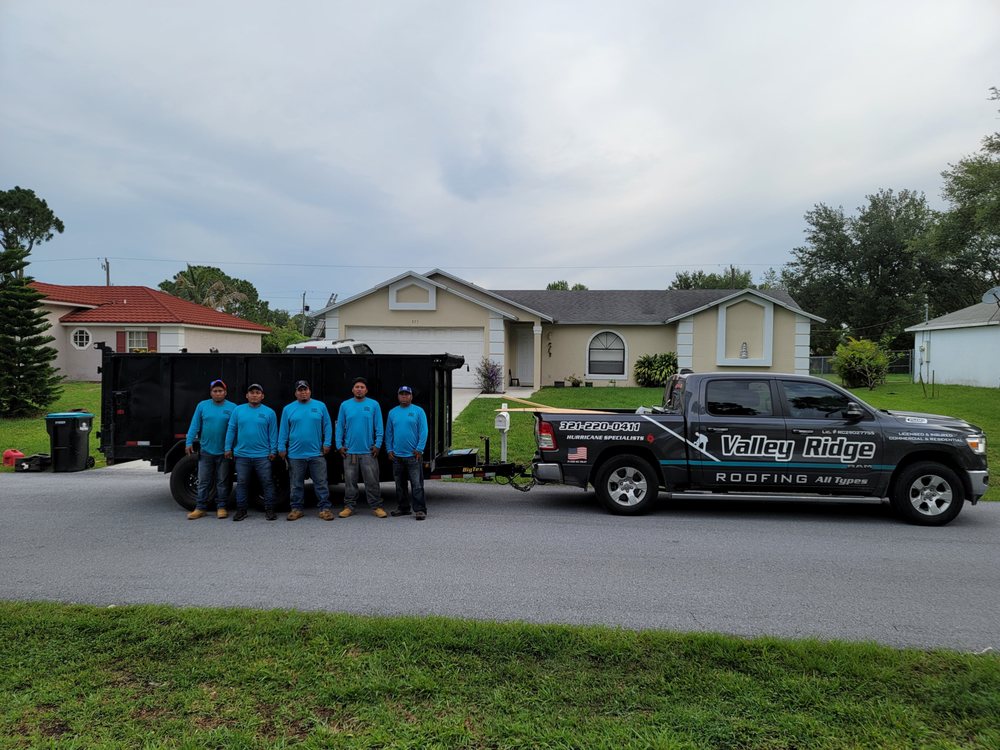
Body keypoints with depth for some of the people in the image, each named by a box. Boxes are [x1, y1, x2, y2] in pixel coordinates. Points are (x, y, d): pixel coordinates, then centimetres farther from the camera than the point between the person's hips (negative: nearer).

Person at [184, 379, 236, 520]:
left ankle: (221, 507, 16)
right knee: (203, 481, 6)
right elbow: (194, 425, 1)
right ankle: (200, 508, 13)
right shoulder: (202, 406, 3)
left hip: (224, 452, -1)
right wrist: (189, 442, -7)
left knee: (222, 481, 8)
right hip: (205, 451, 1)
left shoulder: (232, 407, -2)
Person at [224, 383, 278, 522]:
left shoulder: (269, 412, 2)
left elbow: (273, 433, 1)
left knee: (267, 483, 0)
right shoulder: (238, 410, 6)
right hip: (242, 455, 2)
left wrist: (273, 451, -4)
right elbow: (231, 430, 6)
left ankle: (269, 510, 8)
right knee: (242, 483, 8)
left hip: (263, 456, -1)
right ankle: (241, 510, 18)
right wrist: (228, 448, 1)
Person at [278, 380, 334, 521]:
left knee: (321, 483, 1)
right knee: (297, 484, 9)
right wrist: (281, 447, 3)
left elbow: (327, 426, 5)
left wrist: (327, 443, -3)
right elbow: (283, 430, 8)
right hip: (295, 455, 1)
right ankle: (296, 508, 19)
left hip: (317, 453, -1)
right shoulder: (288, 409, 7)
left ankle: (325, 508, 7)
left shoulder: (320, 406, 5)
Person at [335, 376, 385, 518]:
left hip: (369, 451, -1)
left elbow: (379, 427, 0)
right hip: (350, 451, 2)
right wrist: (339, 445, -1)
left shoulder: (374, 405, 1)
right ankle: (349, 506, 18)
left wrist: (377, 444, -6)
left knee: (372, 481, 1)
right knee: (350, 481, 9)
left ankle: (376, 506, 8)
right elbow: (340, 427, 6)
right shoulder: (345, 405, 6)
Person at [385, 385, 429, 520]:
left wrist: (419, 449, -11)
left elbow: (423, 432, -4)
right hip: (397, 456, 4)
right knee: (400, 485, 13)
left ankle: (420, 510, -3)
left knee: (417, 484, -6)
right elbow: (388, 433, 13)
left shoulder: (418, 411, 0)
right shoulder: (392, 412, 11)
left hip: (413, 455, -4)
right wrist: (389, 450, 4)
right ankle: (402, 508, 24)